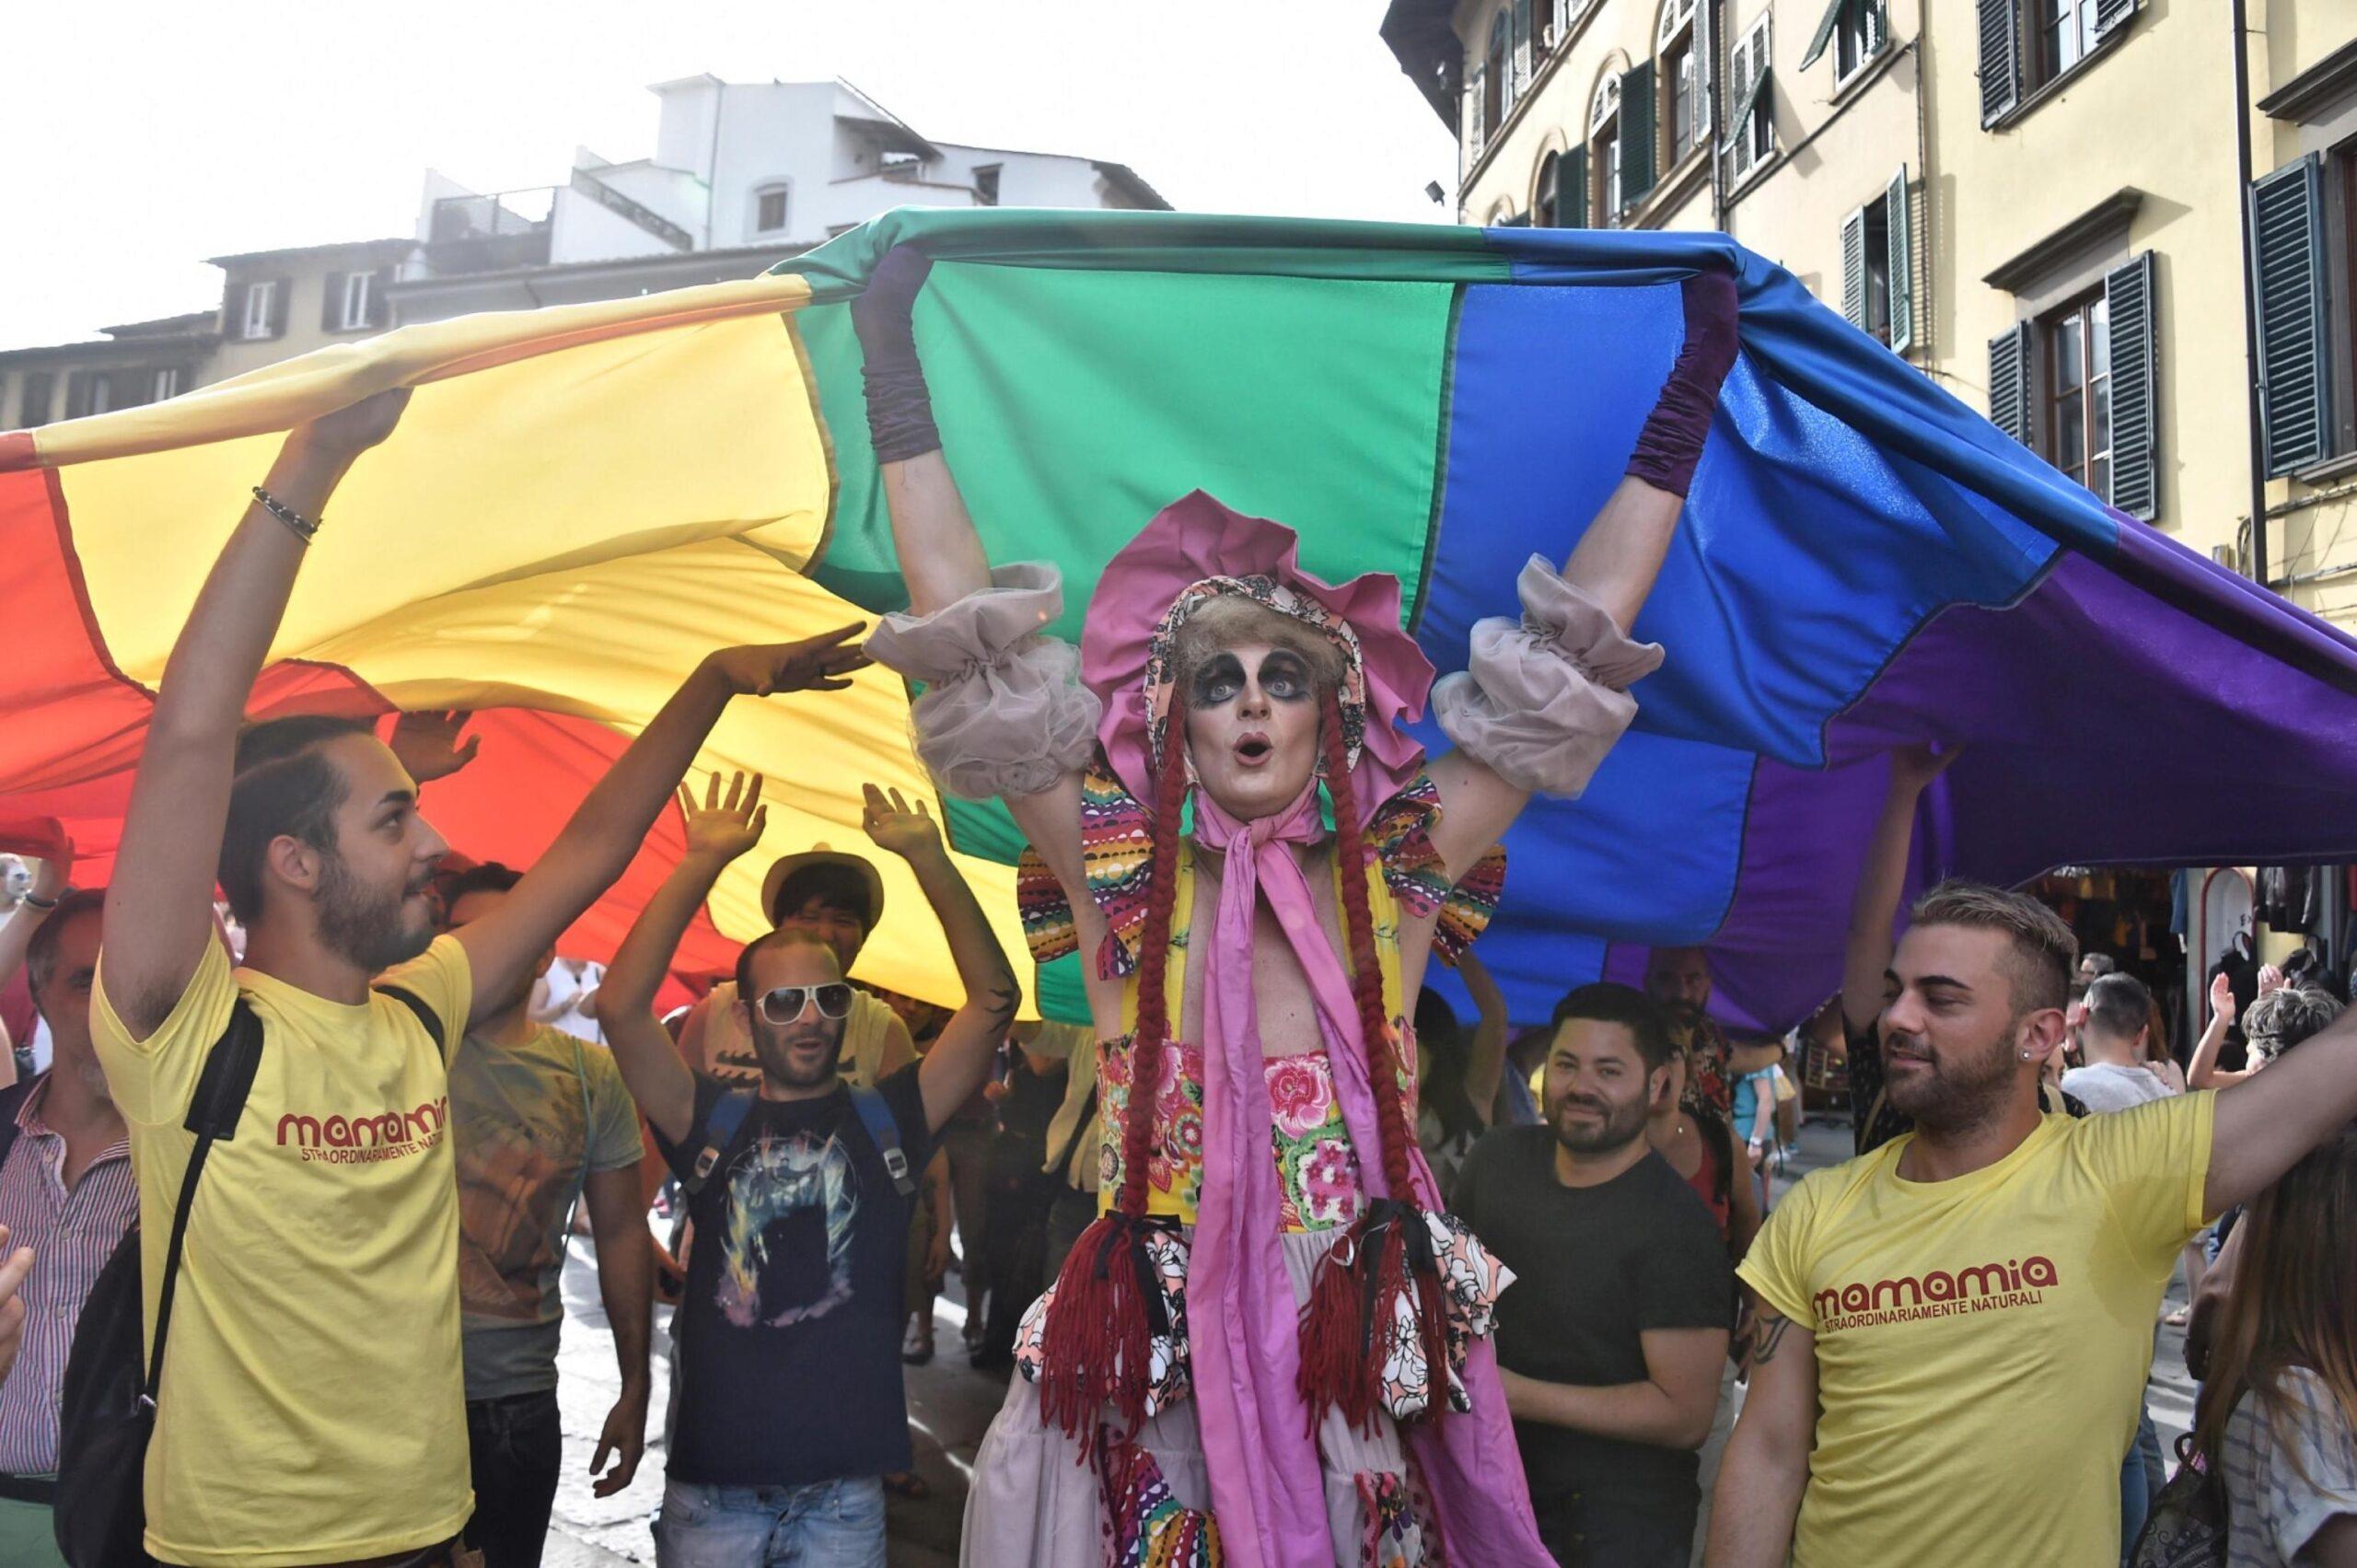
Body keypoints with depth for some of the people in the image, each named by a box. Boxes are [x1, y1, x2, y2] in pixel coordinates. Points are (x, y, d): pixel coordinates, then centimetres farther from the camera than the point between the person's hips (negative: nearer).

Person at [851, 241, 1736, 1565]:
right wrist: (897, 378, -1)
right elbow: (965, 630, -2)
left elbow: (1582, 629, 4)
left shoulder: (1394, 883, 1)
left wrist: (1686, 407, 7)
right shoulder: (1120, 881, -1)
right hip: (1154, 1384, -1)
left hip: (1370, 1371, 1)